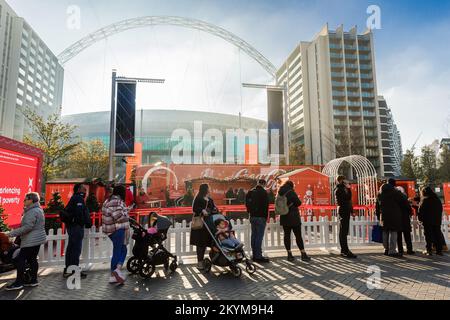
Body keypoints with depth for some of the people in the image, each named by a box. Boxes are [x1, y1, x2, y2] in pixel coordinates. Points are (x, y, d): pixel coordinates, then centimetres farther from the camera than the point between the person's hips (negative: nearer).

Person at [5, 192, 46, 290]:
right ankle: (34, 280, 18)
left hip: (31, 241, -10)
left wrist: (12, 233, -19)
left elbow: (28, 226, -23)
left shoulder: (32, 211, -17)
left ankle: (18, 282, 2)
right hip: (37, 239, 10)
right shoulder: (38, 209, 16)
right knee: (32, 259, 13)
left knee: (20, 259, -3)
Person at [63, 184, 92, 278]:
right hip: (77, 227, -11)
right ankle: (74, 271, -2)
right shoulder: (79, 198, -12)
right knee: (76, 249, -6)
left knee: (71, 248, 16)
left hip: (71, 226, 11)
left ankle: (68, 270, 25)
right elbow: (80, 213, -23)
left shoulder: (74, 198, 19)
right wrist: (87, 223, -15)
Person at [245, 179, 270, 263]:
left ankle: (254, 255, 18)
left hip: (252, 217, 7)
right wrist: (266, 217, -4)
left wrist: (251, 213, 16)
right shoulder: (263, 192, -9)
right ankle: (258, 256, -4)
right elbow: (265, 206, -11)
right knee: (259, 236, -5)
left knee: (254, 236, 11)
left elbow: (247, 204, 15)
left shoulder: (250, 192, 12)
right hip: (260, 217, -7)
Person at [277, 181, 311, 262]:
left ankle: (289, 254, 10)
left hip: (284, 217, 6)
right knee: (298, 236, 0)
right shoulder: (291, 192, -12)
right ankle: (303, 254, 4)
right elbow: (298, 202, -12)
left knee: (287, 235, 8)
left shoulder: (280, 193, 7)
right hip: (293, 217, -5)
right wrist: (293, 204, 6)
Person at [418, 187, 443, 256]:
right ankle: (439, 250, 13)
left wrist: (420, 219, -1)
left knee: (428, 236, 1)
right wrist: (439, 219, 19)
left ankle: (429, 250, 2)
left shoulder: (424, 200, -11)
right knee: (437, 235, 11)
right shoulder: (437, 200, 8)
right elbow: (441, 210, 14)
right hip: (437, 221, 5)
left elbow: (420, 210, -12)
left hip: (428, 221, -5)